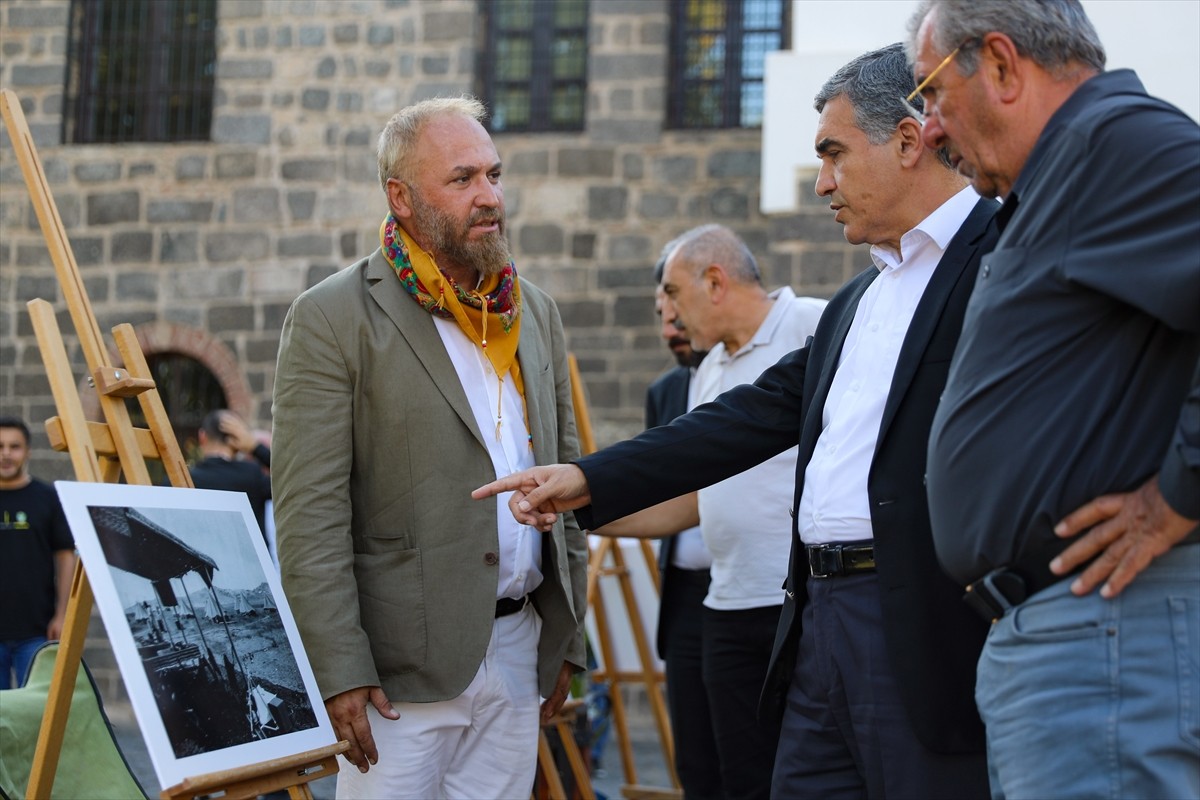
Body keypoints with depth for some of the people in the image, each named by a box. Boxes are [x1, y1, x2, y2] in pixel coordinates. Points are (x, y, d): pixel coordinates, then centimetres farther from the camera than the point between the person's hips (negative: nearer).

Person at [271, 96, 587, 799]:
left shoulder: (537, 313, 13)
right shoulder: (333, 319, -7)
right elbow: (308, 517, -11)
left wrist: (567, 639, 14)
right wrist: (339, 673, -15)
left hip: (518, 653, 6)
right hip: (405, 662, -5)